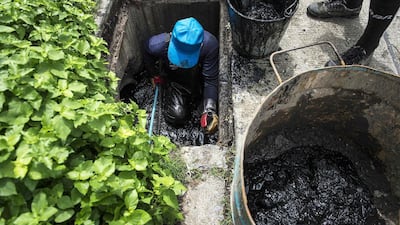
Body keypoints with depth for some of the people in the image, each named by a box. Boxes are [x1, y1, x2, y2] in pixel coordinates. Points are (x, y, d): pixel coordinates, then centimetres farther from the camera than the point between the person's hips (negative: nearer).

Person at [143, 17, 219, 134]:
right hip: (175, 80, -1)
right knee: (176, 117, -14)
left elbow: (211, 80, -30)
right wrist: (154, 75, 2)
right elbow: (147, 51, -7)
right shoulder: (158, 44, -34)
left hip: (198, 78, 1)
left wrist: (209, 111, -38)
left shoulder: (209, 44, -36)